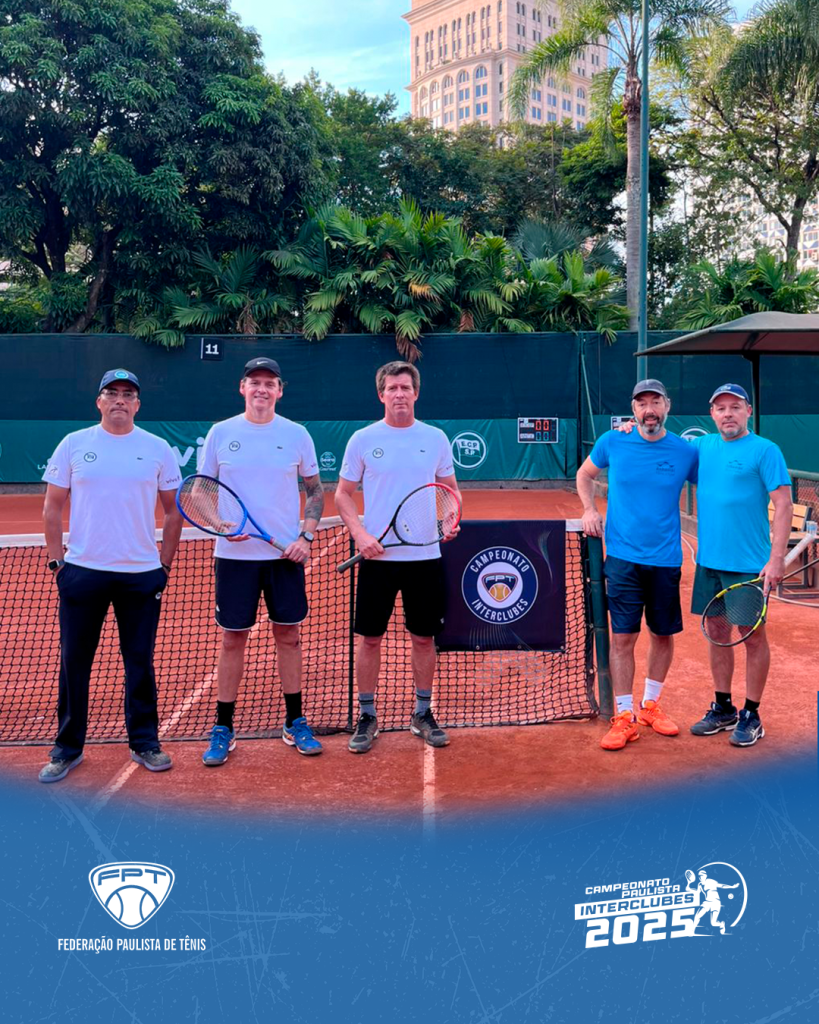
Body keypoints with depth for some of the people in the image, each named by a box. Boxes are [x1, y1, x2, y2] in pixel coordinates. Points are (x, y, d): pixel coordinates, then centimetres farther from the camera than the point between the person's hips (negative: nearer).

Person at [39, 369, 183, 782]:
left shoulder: (157, 448, 3)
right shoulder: (73, 444, 3)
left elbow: (173, 510, 8)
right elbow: (52, 507, 7)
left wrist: (164, 564, 4)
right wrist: (57, 562, 1)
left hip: (141, 574, 0)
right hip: (82, 572, 0)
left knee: (140, 662, 7)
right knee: (74, 662, 6)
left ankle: (144, 742, 21)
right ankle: (67, 748, 20)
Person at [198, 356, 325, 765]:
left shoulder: (296, 434, 3)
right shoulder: (220, 433, 1)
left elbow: (315, 490, 8)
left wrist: (306, 536, -4)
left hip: (286, 554, 1)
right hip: (235, 554, -1)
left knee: (288, 636, 8)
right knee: (232, 639, 4)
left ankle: (295, 724, 21)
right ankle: (223, 729, 16)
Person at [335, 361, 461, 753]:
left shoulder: (435, 438, 4)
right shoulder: (363, 439, 0)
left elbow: (451, 490, 12)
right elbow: (343, 494, 4)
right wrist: (360, 534, -12)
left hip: (425, 556, 1)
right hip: (377, 556, -1)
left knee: (424, 637, 9)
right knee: (370, 638, 4)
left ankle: (422, 714, 25)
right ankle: (366, 717, 19)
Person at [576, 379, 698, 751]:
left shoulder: (686, 452, -1)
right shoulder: (612, 442, -1)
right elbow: (585, 474, 17)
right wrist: (589, 509, 2)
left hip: (666, 560, 1)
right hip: (623, 557, -1)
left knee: (663, 635, 11)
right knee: (622, 637, -3)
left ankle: (650, 704, 32)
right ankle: (624, 717, 8)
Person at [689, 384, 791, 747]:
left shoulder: (765, 450, -7)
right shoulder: (703, 446, 9)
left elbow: (784, 505, -11)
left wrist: (776, 558, -18)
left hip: (749, 564, -5)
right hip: (708, 561, 5)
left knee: (753, 637, 4)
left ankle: (751, 716, 16)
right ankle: (723, 708, 26)